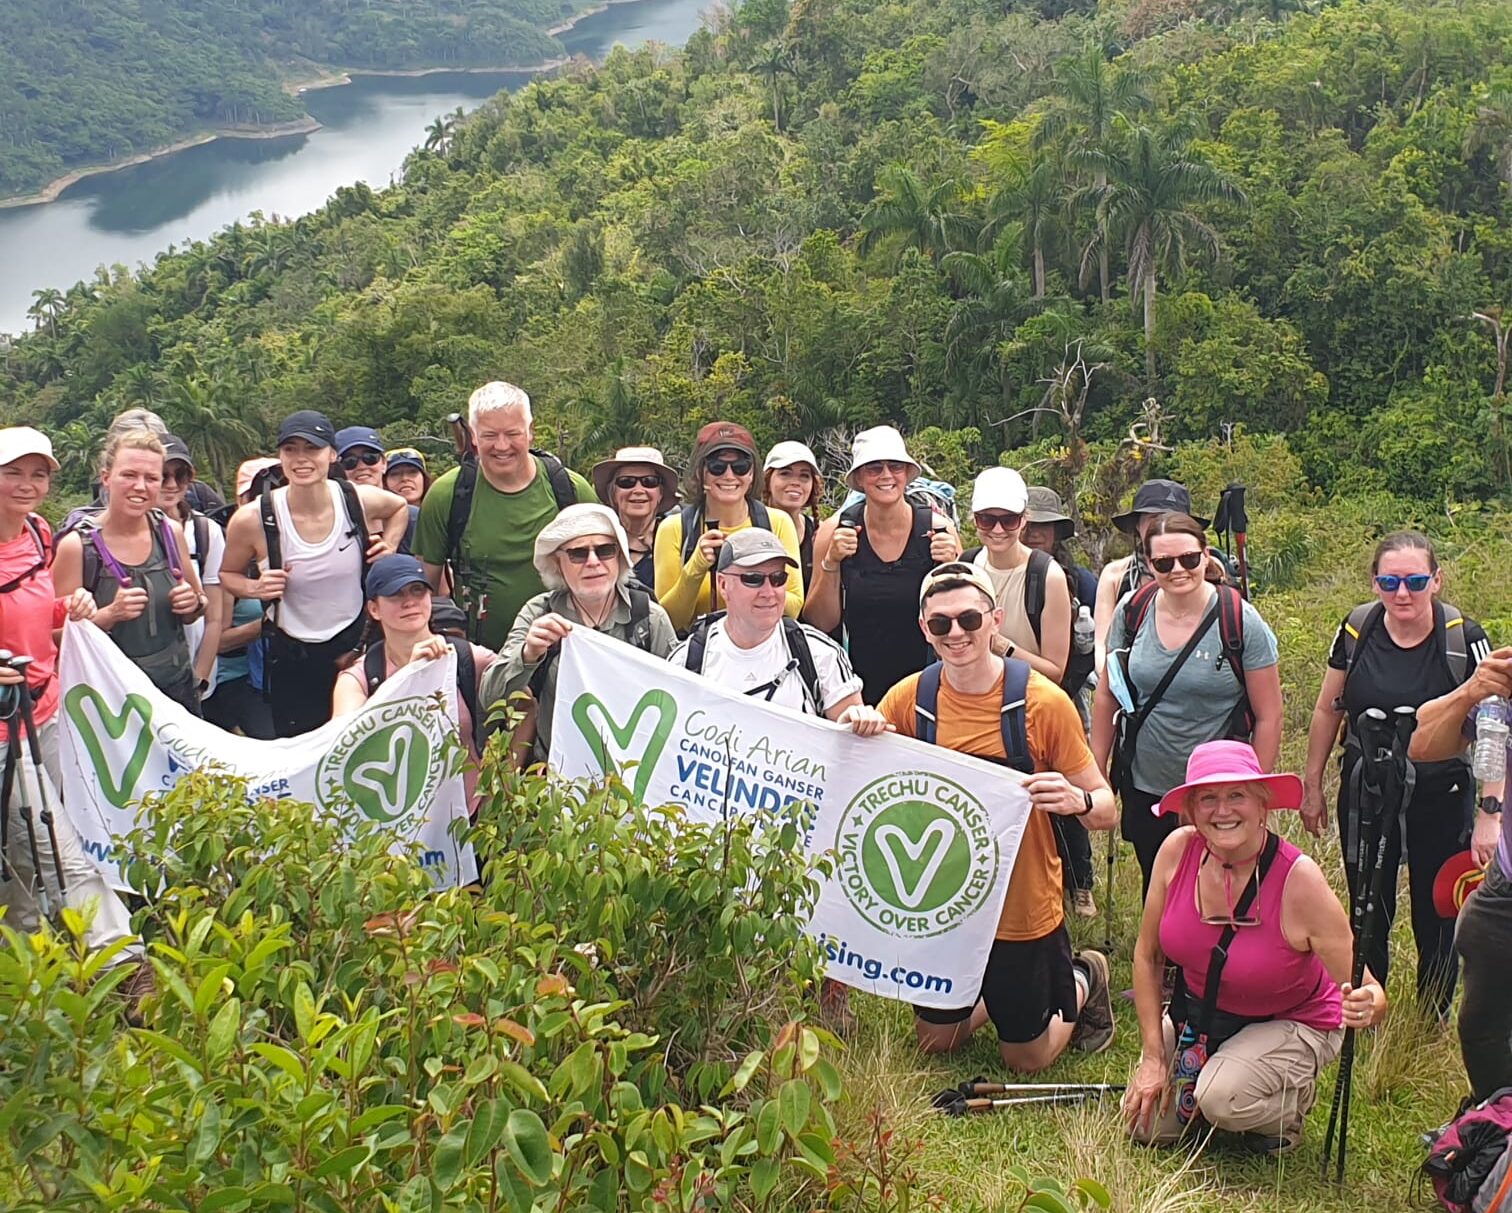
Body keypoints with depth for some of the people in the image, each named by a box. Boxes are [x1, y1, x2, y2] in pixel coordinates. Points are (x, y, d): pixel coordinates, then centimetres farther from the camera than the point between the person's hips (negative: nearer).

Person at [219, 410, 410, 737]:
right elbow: (226, 574, 4)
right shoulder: (252, 519, -14)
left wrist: (389, 546, -1)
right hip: (292, 662, -1)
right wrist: (255, 588, -16)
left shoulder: (360, 501, -10)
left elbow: (399, 506, 15)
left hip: (357, 646, 1)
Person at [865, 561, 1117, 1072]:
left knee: (1027, 1061, 14)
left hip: (1024, 911, -3)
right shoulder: (909, 699, -10)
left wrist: (1076, 800, -36)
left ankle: (1083, 980, 40)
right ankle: (995, 993, 46)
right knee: (935, 1042, 21)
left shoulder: (1043, 703, -18)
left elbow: (1105, 809, -12)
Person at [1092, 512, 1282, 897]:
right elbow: (1108, 696, 6)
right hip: (1143, 790, 3)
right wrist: (1095, 772, 6)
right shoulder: (1132, 611, -5)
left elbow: (1268, 716, -9)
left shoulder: (1240, 622, -14)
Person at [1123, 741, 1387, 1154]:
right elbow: (1147, 955, -5)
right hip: (1196, 1013, 4)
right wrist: (1153, 1059, -5)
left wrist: (1365, 1005, -48)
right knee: (1146, 1124, -5)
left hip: (1289, 1024, -4)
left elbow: (1370, 994, -23)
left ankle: (1295, 1096, 5)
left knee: (1221, 1099, -29)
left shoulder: (1299, 880, -29)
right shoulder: (1178, 849, -18)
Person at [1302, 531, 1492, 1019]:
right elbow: (1327, 710, 6)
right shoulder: (1357, 630, -7)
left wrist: (1490, 816, -24)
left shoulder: (1464, 638, -15)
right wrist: (1312, 786, 9)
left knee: (1436, 921, 8)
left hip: (1440, 798, -2)